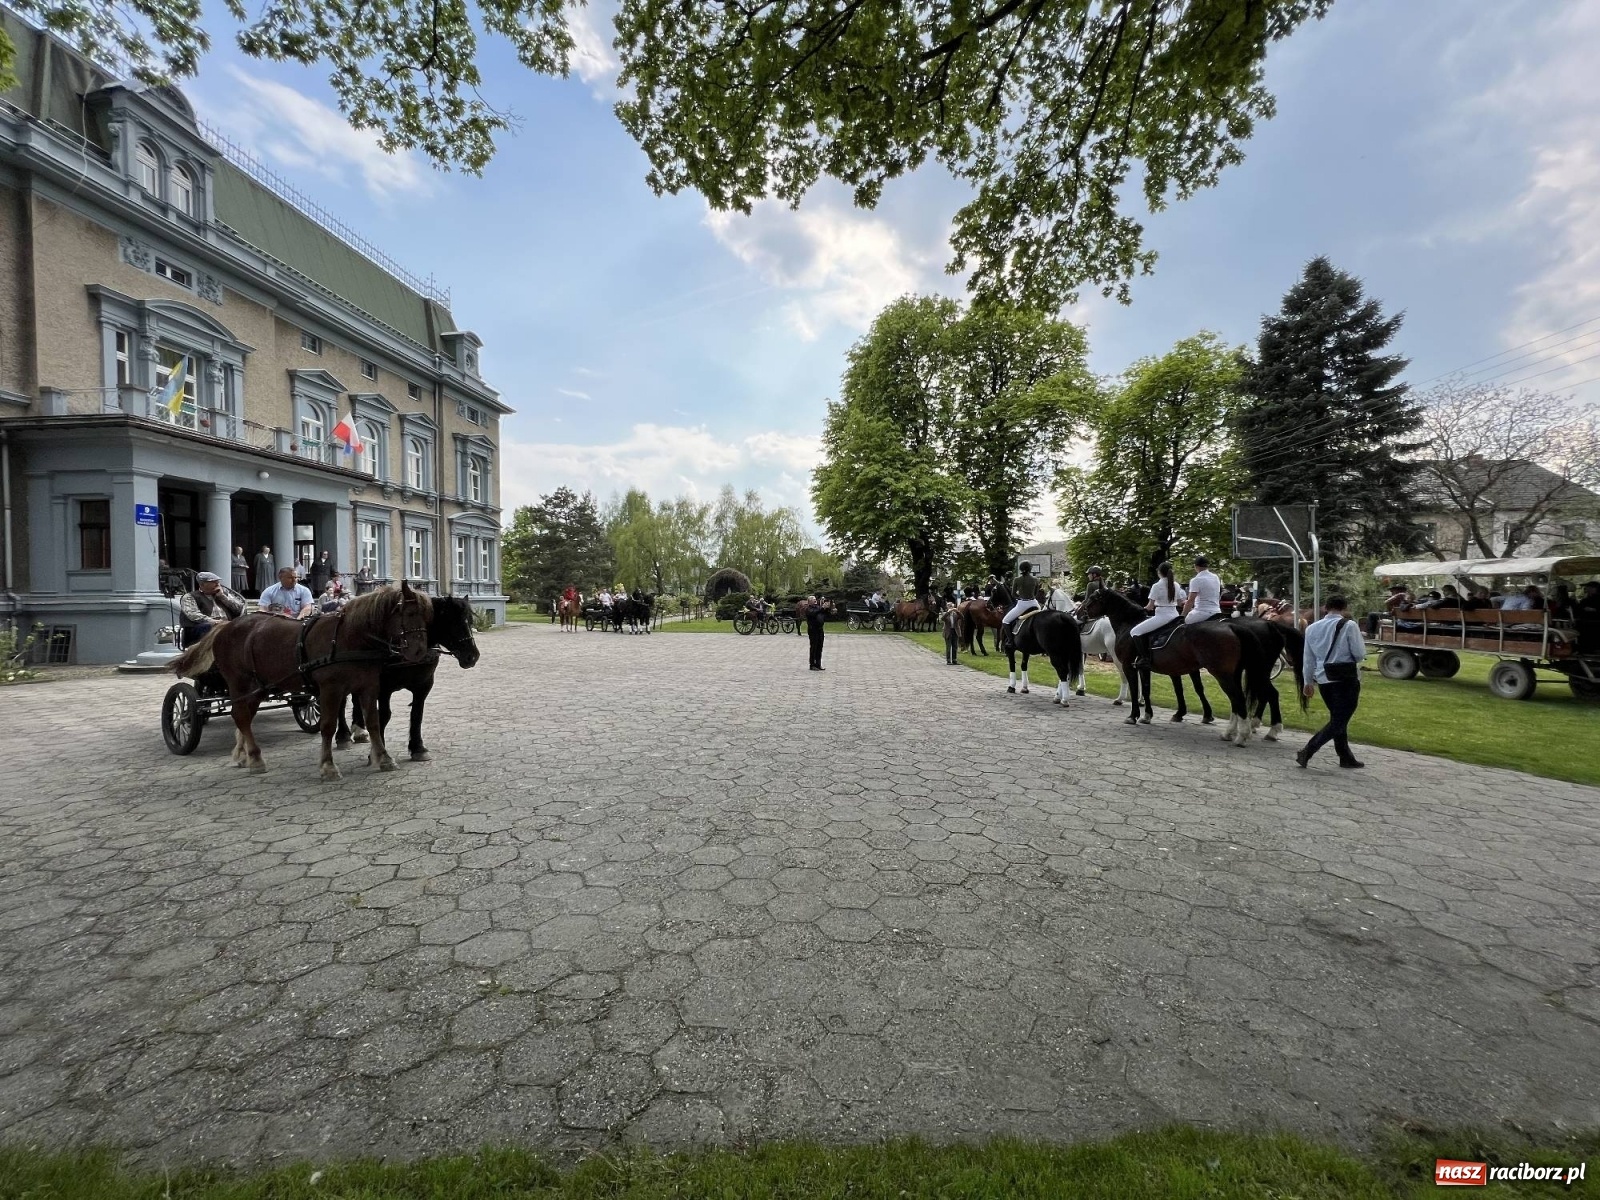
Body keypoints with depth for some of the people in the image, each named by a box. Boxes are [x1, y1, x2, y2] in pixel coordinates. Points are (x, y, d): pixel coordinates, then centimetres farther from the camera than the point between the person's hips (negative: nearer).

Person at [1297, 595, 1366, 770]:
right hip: (1346, 679, -5)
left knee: (1337, 718, 19)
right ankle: (1306, 753, -12)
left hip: (1323, 679, 5)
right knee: (1339, 722, -1)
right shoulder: (1349, 625, -9)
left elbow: (1308, 658, 10)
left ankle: (1346, 757, 27)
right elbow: (1360, 654, -11)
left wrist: (1308, 682, 17)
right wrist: (1353, 659, 13)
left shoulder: (1312, 628, 6)